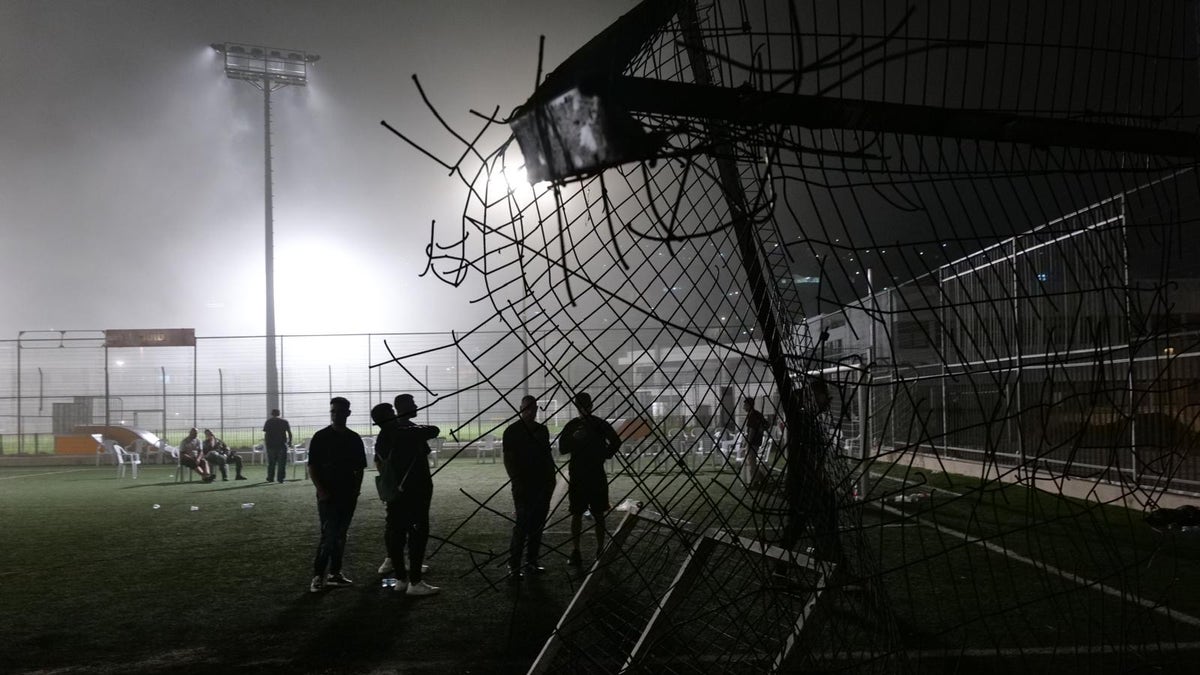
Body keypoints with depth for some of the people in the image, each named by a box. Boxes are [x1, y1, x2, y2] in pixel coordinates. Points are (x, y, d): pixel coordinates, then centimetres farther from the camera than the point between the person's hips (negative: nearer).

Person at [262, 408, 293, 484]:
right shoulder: (284, 421, 5)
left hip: (271, 445, 0)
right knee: (281, 463, 3)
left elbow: (266, 434, -3)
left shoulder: (268, 422, 4)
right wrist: (290, 442, 9)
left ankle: (270, 478, 12)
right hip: (282, 444, 0)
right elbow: (289, 433, 1)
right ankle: (280, 478, -1)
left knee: (271, 463, 10)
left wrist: (265, 444, 1)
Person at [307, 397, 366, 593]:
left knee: (340, 536, 10)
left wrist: (356, 489, 1)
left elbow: (359, 468, 13)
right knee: (329, 536, -10)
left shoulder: (354, 439, 8)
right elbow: (312, 467, -3)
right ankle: (318, 576, -3)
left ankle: (335, 573, 18)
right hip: (328, 496, -4)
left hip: (348, 495, 4)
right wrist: (321, 490, -12)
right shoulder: (321, 437, -3)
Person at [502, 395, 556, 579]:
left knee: (537, 525, 7)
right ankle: (514, 566, -5)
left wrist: (551, 479, 9)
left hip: (542, 485, 5)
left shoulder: (542, 430, 13)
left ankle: (532, 562, 14)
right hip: (524, 486, -5)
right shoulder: (512, 431, -2)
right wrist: (517, 482, -13)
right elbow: (508, 460, -5)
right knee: (522, 524, -9)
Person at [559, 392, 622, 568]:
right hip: (577, 475, 0)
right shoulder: (571, 426, 4)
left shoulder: (600, 424, 3)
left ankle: (600, 549, 7)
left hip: (597, 475, 0)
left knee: (598, 514, 5)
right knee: (576, 514, 2)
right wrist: (575, 438, -8)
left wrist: (606, 455, -3)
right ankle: (575, 552, 3)